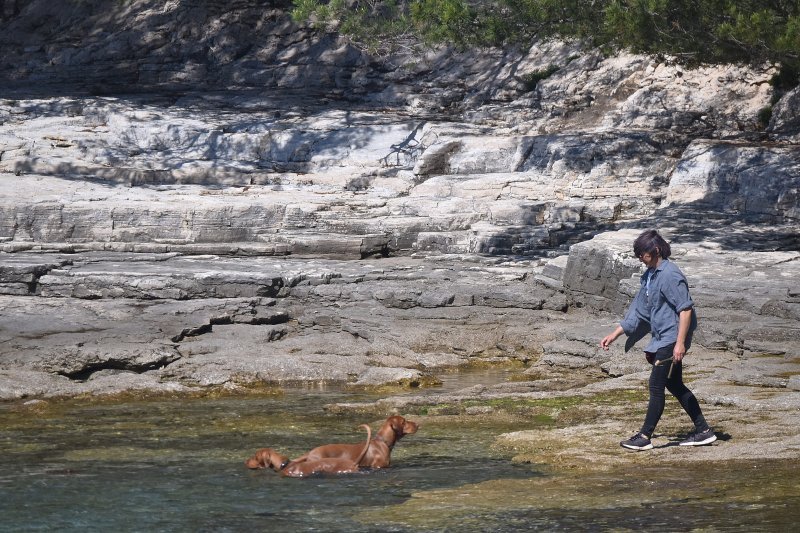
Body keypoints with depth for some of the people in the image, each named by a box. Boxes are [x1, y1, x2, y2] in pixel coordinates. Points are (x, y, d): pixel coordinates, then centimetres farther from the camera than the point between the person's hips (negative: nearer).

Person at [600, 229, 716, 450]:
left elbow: (686, 309, -20)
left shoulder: (670, 275, -16)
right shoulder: (649, 276, 14)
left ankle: (645, 437, -2)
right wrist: (614, 335, 19)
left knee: (656, 386, -6)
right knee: (675, 386, 13)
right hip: (661, 340, 10)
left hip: (672, 339, -10)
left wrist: (680, 343, -25)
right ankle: (703, 431, 19)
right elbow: (638, 311, 21)